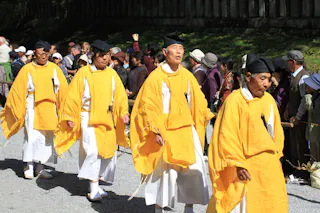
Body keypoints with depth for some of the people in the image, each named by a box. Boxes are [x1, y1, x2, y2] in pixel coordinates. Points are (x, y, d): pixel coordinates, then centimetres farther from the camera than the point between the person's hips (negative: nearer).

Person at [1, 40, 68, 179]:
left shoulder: (55, 69, 5)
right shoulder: (27, 69, -1)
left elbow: (63, 90, 7)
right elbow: (18, 90, 1)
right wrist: (17, 111, -3)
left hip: (49, 108, 3)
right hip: (33, 107, -3)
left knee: (47, 138, 5)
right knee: (32, 136, -10)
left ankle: (40, 167, 15)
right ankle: (29, 166, 1)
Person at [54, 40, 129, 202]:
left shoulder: (111, 73, 6)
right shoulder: (84, 73, -4)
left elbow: (120, 95, 7)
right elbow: (73, 96, -2)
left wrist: (123, 112, -7)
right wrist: (70, 117, -6)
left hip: (107, 119, 5)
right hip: (89, 117, -5)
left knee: (108, 153, 6)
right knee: (92, 151, -17)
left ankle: (96, 185, 21)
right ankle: (94, 190, -15)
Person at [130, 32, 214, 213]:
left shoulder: (187, 76, 6)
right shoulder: (156, 77, -9)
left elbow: (198, 101, 13)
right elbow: (148, 106, -10)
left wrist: (206, 116, 0)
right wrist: (156, 131, -17)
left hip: (187, 130, 5)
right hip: (165, 132, -5)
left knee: (194, 169, 3)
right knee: (165, 170, -3)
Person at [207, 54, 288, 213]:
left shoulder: (269, 100, 4)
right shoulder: (235, 100, -13)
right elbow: (228, 135, -13)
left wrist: (276, 156, 12)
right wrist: (239, 164, -17)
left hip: (270, 166, 6)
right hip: (247, 165, -6)